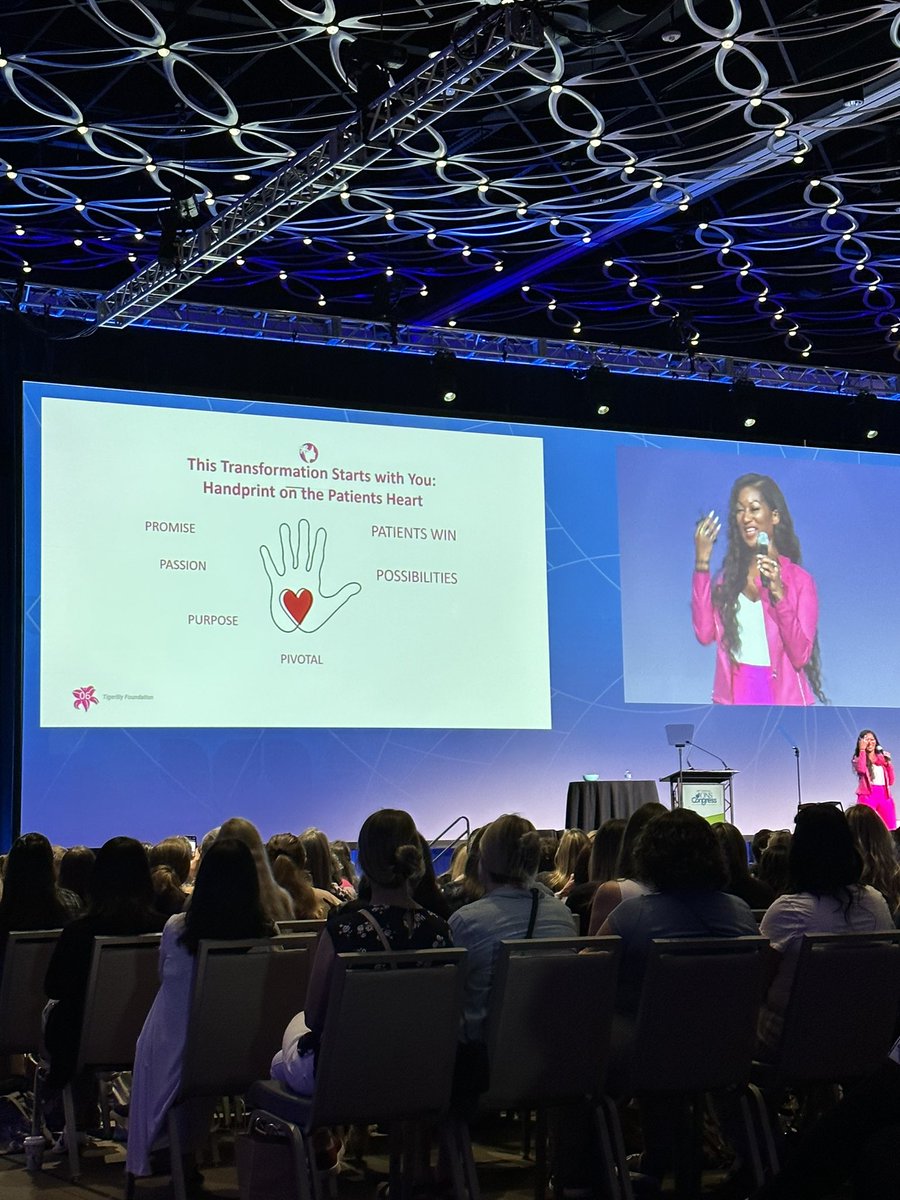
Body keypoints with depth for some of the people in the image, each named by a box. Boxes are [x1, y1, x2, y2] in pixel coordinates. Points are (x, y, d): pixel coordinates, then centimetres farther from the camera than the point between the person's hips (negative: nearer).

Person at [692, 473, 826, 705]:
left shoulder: (798, 579, -1)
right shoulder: (729, 575, 9)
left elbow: (800, 655, -8)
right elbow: (704, 633, -5)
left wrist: (778, 593, -18)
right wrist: (702, 563, -5)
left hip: (783, 701, -3)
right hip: (732, 699, 3)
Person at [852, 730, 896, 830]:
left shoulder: (883, 758, 18)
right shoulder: (858, 758, 8)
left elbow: (891, 782, 16)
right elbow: (861, 769, -17)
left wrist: (889, 764, 3)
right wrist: (862, 750, -9)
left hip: (885, 795, 4)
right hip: (867, 795, -4)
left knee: (890, 830, -4)